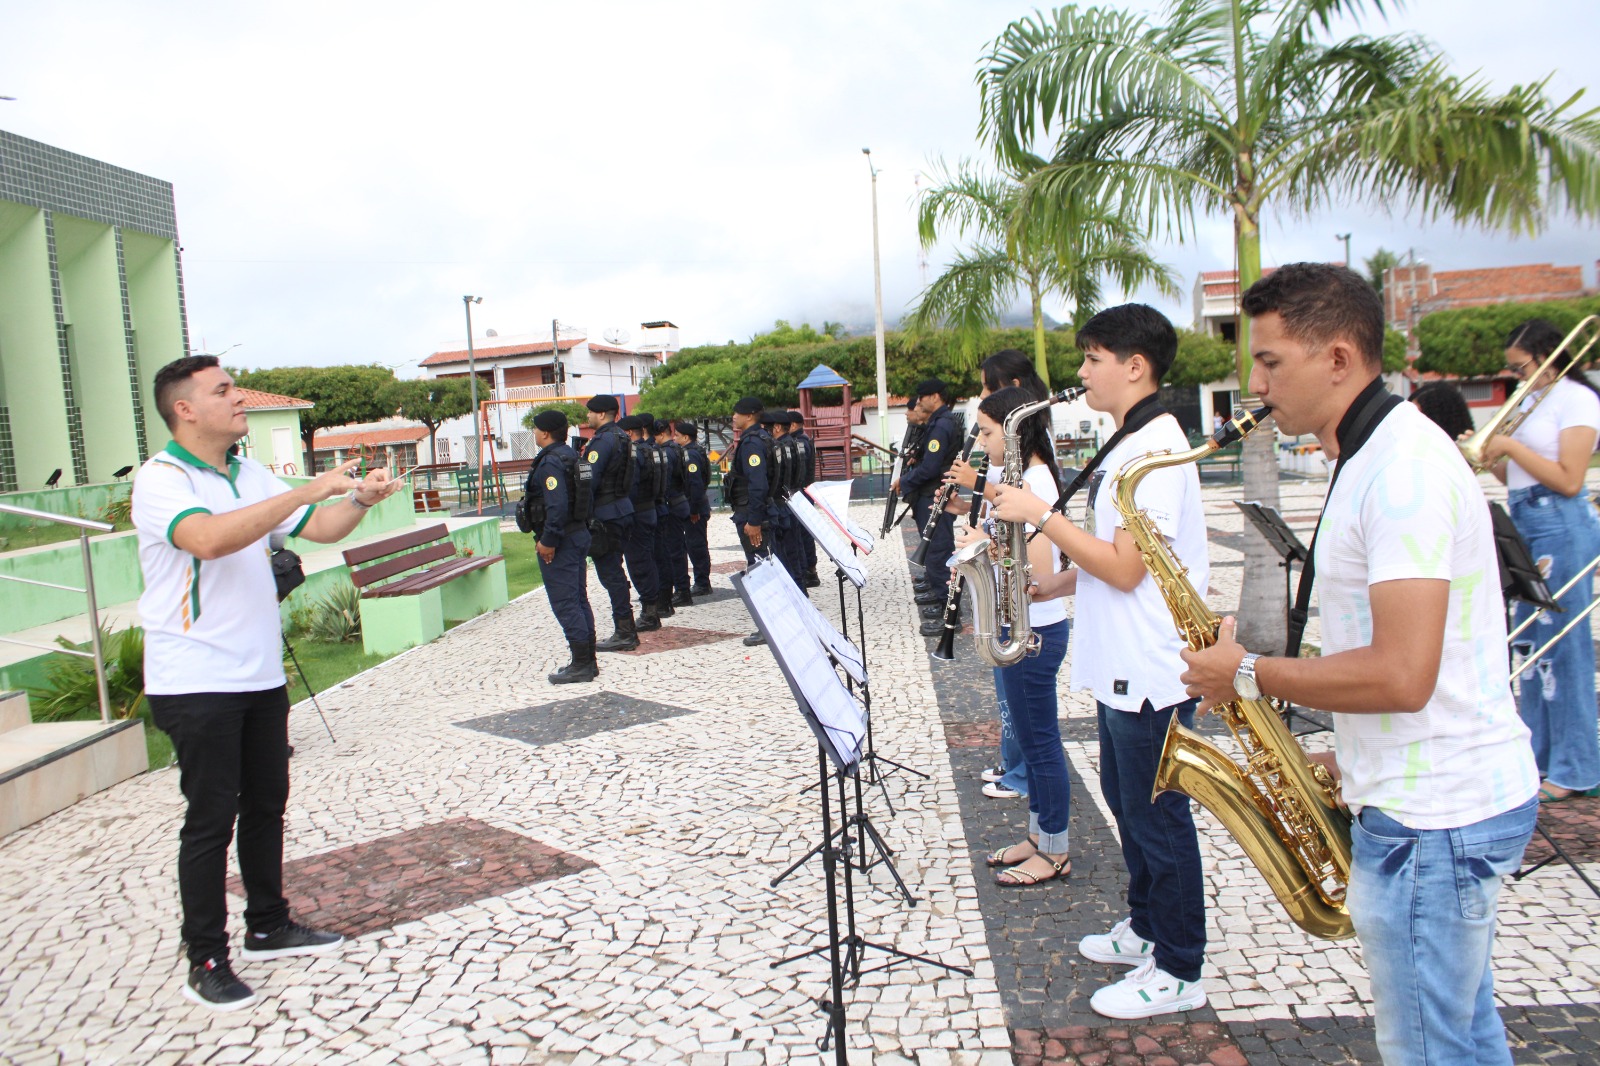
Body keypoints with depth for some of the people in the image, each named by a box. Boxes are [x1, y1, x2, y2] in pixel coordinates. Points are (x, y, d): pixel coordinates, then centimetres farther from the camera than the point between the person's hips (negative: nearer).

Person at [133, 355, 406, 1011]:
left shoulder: (249, 475, 11)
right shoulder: (160, 479, -13)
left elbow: (320, 529, 14)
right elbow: (208, 538, -32)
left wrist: (360, 498, -6)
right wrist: (309, 489, -32)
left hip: (260, 675, 7)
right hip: (195, 682, -7)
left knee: (266, 804, 15)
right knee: (211, 820, -1)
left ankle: (268, 927, 30)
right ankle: (206, 962, 12)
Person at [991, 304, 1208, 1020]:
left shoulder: (1155, 447, -20)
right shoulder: (1129, 443, 12)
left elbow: (1125, 568, -25)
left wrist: (1041, 515, -20)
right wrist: (1047, 586, 7)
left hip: (1150, 674, -10)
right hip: (1120, 666, 10)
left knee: (1157, 818, 3)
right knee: (1126, 801, 21)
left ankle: (1178, 973, 19)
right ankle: (1146, 928, 38)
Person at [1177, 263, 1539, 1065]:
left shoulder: (1403, 470, -22)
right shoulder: (1375, 457, 11)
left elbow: (1400, 675, -28)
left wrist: (1249, 674, -16)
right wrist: (1348, 760, 12)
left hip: (1433, 816, -10)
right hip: (1448, 797, 10)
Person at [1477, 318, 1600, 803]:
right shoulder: (1531, 399, 17)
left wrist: (1512, 445, -13)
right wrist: (1493, 455, 0)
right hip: (1527, 527, 9)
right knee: (1533, 646, 12)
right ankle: (1538, 756, 22)